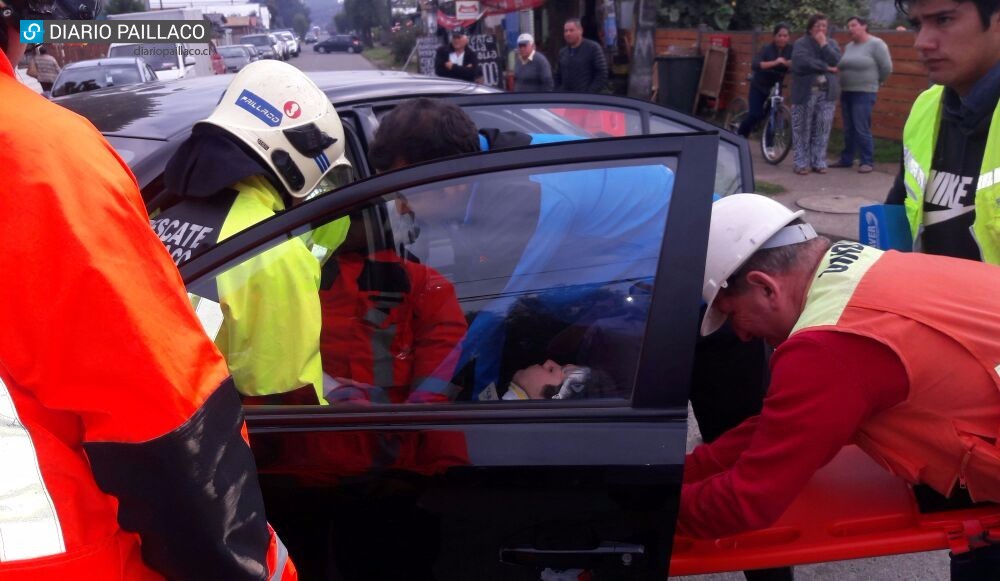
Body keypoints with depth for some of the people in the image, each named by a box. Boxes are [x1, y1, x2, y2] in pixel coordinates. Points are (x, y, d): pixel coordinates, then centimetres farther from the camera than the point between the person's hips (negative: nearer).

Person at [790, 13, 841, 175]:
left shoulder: (831, 43, 13)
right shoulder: (800, 44, 0)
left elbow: (836, 61, -3)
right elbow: (802, 62, -17)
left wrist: (824, 45, -8)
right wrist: (826, 67, -11)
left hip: (827, 93, 3)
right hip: (805, 92, -3)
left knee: (822, 130, 3)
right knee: (802, 130, -1)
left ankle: (819, 162, 11)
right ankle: (802, 163, 6)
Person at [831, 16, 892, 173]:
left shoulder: (876, 44, -8)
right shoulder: (849, 46, 12)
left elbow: (886, 68, -8)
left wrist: (874, 82, 3)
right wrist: (846, 83, 11)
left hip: (864, 93, -7)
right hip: (846, 92, 7)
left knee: (862, 130, -9)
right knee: (848, 129, 11)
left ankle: (867, 162, -3)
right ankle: (846, 159, 19)